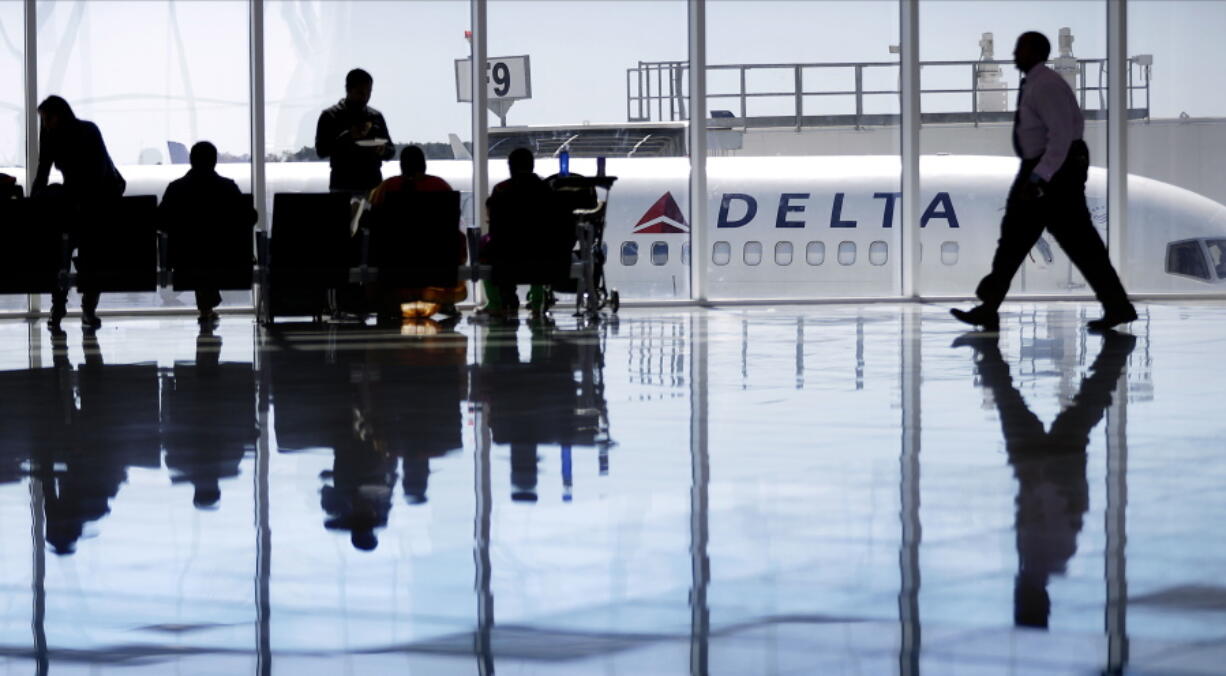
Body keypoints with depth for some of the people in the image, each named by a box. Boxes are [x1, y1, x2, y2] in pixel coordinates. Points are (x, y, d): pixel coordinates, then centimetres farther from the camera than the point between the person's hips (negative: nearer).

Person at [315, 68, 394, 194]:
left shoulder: (376, 117, 15)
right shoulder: (330, 116, 3)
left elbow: (391, 151, 18)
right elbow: (321, 151, -5)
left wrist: (383, 151, -7)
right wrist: (347, 136, -18)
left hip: (372, 184, 3)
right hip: (343, 187, -3)